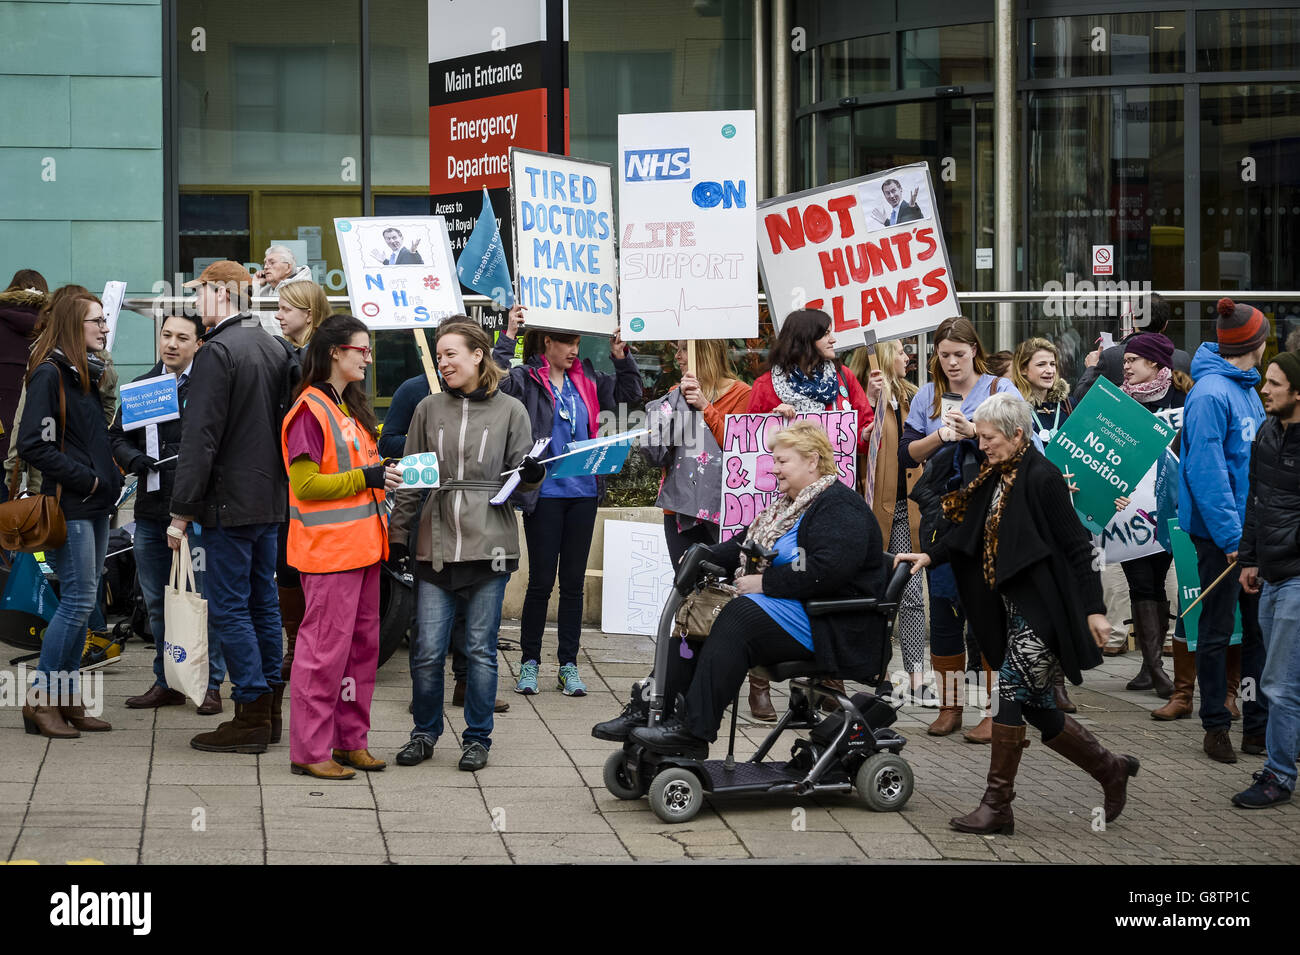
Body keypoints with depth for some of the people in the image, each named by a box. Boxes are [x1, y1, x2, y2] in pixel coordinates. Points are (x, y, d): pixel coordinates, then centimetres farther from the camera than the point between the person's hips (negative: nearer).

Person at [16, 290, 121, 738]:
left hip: (95, 504, 9)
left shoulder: (86, 373, 16)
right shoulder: (50, 373, -11)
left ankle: (67, 700, 13)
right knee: (78, 599, -10)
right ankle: (40, 700, -4)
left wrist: (108, 475, 10)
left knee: (81, 602, 8)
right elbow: (33, 444, -18)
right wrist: (84, 479, -15)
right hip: (69, 504, -9)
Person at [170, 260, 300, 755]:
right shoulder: (277, 348, 11)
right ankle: (269, 710, 19)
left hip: (231, 501, -9)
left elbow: (200, 439, -19)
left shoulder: (217, 352, -16)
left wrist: (182, 510, -15)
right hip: (272, 496, 9)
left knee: (228, 607, -3)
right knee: (263, 602, 14)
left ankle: (251, 718, -3)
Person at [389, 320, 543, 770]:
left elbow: (520, 479, 8)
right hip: (435, 546, 2)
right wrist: (397, 534, 10)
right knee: (427, 649, 0)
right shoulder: (429, 410, 9)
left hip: (489, 546, -2)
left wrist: (532, 475, -15)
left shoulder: (510, 411, 3)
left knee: (481, 648, 3)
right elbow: (411, 479, 12)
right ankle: (425, 732, 18)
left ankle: (477, 737, 16)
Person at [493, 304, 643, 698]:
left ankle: (569, 665, 15)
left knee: (573, 582, 8)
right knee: (541, 581, 0)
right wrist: (508, 337, -24)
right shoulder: (526, 380, -5)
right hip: (544, 494, -5)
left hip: (583, 493, 5)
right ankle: (529, 662, 12)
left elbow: (630, 392, 22)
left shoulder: (586, 381, 10)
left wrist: (620, 354, 8)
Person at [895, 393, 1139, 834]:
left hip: (1041, 610, -9)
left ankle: (997, 806, -1)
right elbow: (968, 531, 17)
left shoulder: (1042, 478, -14)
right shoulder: (996, 478, 11)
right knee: (1038, 707, 11)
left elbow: (1077, 545, -14)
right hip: (1015, 610, 9)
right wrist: (929, 555, 2)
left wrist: (1094, 609, -15)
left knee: (1012, 694, -8)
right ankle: (1111, 770, 27)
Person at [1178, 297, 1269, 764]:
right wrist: (1231, 534, -22)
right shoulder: (1210, 394, -17)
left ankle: (1258, 725, 18)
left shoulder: (1247, 389, 11)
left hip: (1254, 529, 8)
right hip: (1221, 532, -8)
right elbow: (1205, 471, -21)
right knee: (1218, 631, 3)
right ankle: (1216, 727, 12)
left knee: (1260, 628, 11)